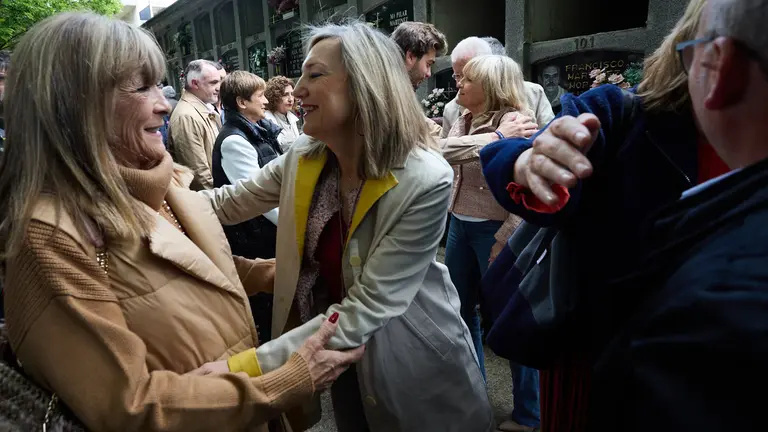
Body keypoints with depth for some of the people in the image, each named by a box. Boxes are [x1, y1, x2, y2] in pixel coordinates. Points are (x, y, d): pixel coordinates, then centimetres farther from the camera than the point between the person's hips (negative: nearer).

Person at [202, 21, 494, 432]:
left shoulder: (425, 181, -28)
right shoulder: (302, 158, -11)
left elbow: (366, 309, -30)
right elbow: (225, 203, 2)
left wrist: (252, 363, -33)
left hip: (413, 364, -4)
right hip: (340, 357, 5)